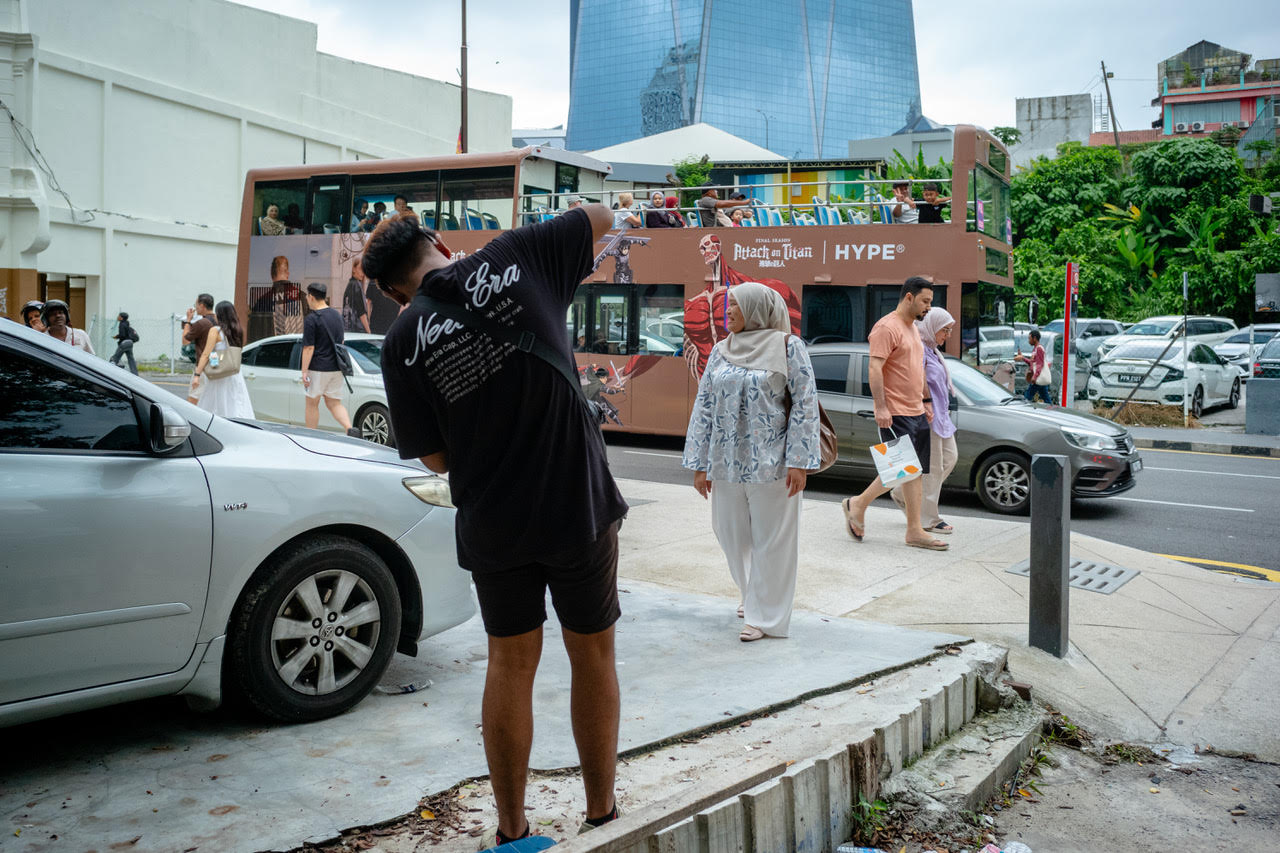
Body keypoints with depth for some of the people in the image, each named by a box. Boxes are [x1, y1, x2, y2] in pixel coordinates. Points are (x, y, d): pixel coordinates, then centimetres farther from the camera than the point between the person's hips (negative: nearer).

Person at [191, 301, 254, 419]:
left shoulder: (215, 331, -6)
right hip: (235, 375, 5)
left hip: (219, 376, -5)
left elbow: (206, 354, -12)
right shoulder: (238, 331, 9)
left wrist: (197, 374, -13)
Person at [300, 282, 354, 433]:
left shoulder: (311, 319, -12)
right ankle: (350, 430, -13)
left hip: (318, 368, -6)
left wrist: (304, 371, -12)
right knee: (335, 403, 9)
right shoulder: (337, 316, 11)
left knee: (312, 404, 7)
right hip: (336, 368, 6)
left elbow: (309, 348, -15)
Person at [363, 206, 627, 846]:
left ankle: (511, 829, 28)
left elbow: (436, 458, 3)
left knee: (510, 666, 18)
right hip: (580, 506, 0)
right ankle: (601, 814, 30)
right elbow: (601, 216, 11)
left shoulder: (402, 345, -3)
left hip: (493, 523, 1)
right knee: (593, 658, 16)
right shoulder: (515, 257, -5)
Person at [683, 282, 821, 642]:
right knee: (731, 535, 14)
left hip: (771, 463, -5)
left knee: (771, 539, 3)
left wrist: (798, 461, -13)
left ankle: (766, 616, 15)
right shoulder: (721, 351, 9)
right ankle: (753, 595, 37)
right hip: (726, 462, 5)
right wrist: (700, 464, 4)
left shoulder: (787, 346, -3)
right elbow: (703, 406, 9)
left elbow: (805, 404, -7)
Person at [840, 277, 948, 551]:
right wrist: (880, 407, -24)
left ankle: (915, 531, 10)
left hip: (916, 412, 9)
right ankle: (858, 505, 11)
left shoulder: (913, 328, 18)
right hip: (895, 414, -9)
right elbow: (875, 369, -19)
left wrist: (926, 401, 23)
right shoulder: (887, 327, -12)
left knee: (916, 472, 7)